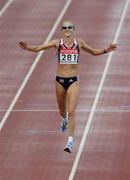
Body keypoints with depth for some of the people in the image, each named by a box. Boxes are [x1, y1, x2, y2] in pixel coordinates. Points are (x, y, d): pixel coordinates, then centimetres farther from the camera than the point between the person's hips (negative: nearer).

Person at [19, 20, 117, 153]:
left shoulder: (79, 42, -1)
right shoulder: (57, 43, -5)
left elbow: (94, 52, 13)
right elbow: (38, 48, -11)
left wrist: (106, 50, -3)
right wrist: (27, 48, -29)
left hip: (73, 81, -1)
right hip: (60, 80, 1)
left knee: (71, 112, -12)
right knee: (62, 111, 19)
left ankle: (70, 142, -11)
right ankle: (65, 120, 56)